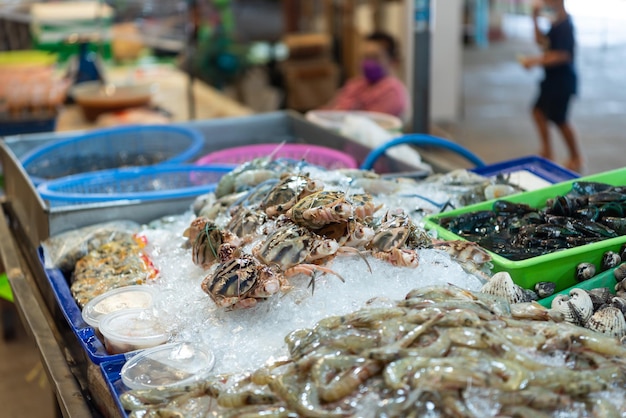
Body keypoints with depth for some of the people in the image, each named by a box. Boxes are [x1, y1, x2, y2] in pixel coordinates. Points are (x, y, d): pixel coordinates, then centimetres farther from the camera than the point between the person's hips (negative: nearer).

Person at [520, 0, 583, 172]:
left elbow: (563, 56, -26)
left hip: (563, 81, -10)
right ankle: (547, 151, 27)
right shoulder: (556, 22, 7)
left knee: (559, 119, -1)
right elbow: (542, 41, 16)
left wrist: (535, 61, -25)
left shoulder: (565, 25, -22)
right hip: (552, 78, 10)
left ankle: (576, 158, 14)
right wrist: (535, 19, 6)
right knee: (539, 111, 16)